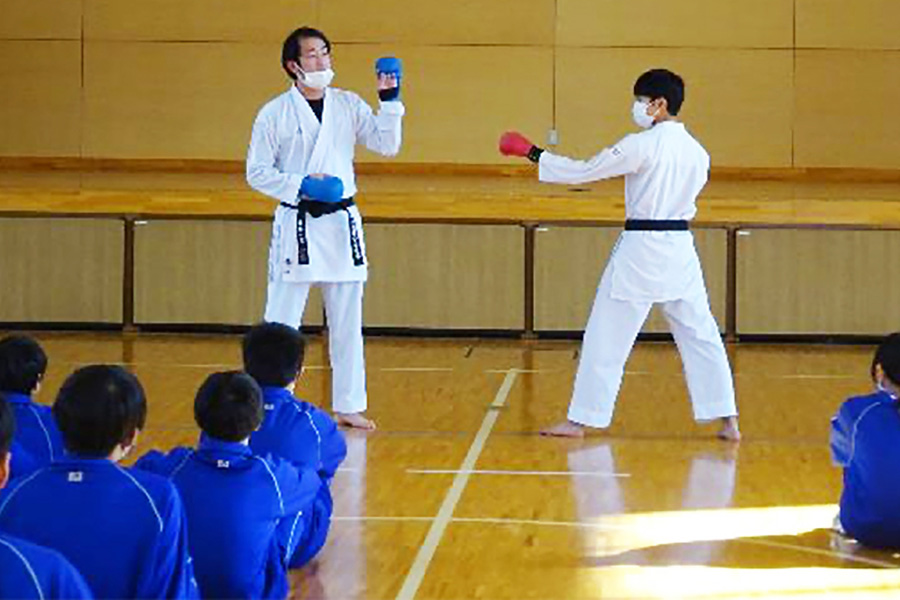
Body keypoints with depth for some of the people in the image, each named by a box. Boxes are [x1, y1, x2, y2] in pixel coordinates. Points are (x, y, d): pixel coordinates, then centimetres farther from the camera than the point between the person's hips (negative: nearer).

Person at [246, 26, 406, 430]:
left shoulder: (348, 105, 6)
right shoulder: (275, 114, -4)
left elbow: (387, 145, 0)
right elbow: (257, 172, -2)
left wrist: (390, 101, -10)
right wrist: (301, 185, -15)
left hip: (342, 225, 4)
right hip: (296, 225, -3)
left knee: (347, 323, 10)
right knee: (281, 322, -1)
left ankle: (349, 407, 19)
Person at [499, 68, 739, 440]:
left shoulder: (641, 146, -13)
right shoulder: (696, 151, 6)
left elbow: (584, 172, -9)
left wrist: (533, 154, -1)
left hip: (640, 250, -6)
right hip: (680, 248, 6)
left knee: (605, 338, 3)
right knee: (700, 334, 10)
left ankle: (580, 421, 7)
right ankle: (728, 420, 8)